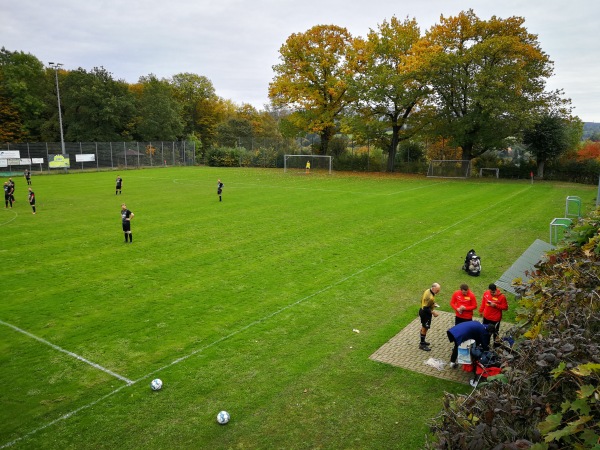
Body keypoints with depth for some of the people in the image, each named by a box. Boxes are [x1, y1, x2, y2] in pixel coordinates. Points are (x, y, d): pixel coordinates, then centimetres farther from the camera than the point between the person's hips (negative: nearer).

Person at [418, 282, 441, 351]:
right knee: (425, 328, 4)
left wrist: (433, 304, 9)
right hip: (425, 313, -10)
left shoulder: (428, 291, -2)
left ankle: (422, 341, 38)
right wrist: (433, 313, -18)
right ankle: (422, 345, 16)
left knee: (424, 327, 23)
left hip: (423, 311, 10)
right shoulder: (430, 297, -32)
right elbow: (426, 308, -28)